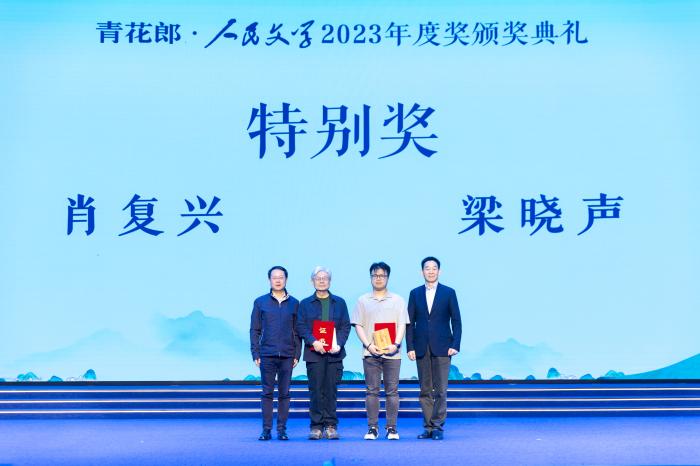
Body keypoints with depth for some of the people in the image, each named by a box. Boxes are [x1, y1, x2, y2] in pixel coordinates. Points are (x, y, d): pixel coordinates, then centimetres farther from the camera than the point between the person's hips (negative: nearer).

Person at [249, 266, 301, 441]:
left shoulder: (294, 303, 9)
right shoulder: (260, 302, 7)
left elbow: (297, 331, 9)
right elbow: (254, 330, 6)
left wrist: (297, 354, 2)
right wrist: (255, 354, -1)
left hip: (287, 355, 1)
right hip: (267, 355, -1)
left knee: (284, 393, 4)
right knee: (267, 393, 2)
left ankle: (282, 429, 10)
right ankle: (266, 429, 7)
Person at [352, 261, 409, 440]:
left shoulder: (398, 300, 12)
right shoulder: (363, 301, 11)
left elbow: (402, 325, 5)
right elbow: (358, 325, 5)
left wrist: (396, 344, -11)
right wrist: (369, 345, -9)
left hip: (392, 352, 0)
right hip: (370, 353, 0)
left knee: (392, 391, -1)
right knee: (372, 391, 0)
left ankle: (391, 428, 5)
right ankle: (372, 428, 5)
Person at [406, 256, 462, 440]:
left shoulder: (448, 292, 5)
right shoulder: (415, 293, 10)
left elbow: (456, 321, 3)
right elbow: (410, 322, 7)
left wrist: (455, 345, -7)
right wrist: (410, 347, -1)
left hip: (442, 348, -2)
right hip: (421, 348, 2)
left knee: (441, 389, -5)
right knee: (425, 390, 5)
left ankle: (437, 426, 0)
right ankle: (428, 427, 11)